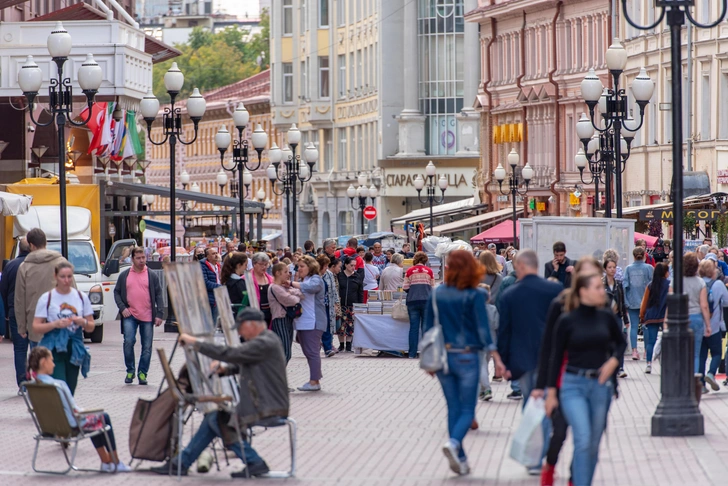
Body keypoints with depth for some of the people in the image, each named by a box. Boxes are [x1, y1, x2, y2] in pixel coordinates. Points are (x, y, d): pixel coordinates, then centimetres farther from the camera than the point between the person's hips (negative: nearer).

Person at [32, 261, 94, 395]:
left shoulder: (81, 297, 8)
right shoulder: (46, 298, 0)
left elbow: (91, 326, 12)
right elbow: (36, 327, -2)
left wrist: (83, 322, -10)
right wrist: (55, 324, -18)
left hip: (74, 350, 3)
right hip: (54, 349, -3)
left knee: (70, 391, 4)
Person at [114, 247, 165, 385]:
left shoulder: (152, 276, 6)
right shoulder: (124, 275, 8)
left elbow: (159, 295, 5)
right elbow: (117, 292, 10)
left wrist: (159, 314, -4)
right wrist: (122, 308, -5)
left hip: (147, 317, 1)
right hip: (130, 316, -1)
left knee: (147, 346, 2)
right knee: (128, 341, -14)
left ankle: (143, 373, 14)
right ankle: (130, 371, 1)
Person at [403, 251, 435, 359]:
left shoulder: (410, 271, 1)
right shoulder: (429, 271, 2)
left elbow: (405, 288, 1)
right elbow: (433, 287, 7)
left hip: (412, 301, 0)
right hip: (426, 300, 0)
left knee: (413, 327, 3)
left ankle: (412, 353, 1)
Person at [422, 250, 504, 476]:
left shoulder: (436, 294, 1)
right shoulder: (475, 295, -10)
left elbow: (428, 327, 5)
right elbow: (483, 328, -12)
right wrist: (496, 357, -8)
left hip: (443, 357, 3)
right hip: (466, 356, -3)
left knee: (454, 409, 12)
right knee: (467, 410, 3)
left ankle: (460, 460, 11)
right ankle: (453, 442, -25)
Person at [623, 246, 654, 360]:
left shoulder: (628, 268, 0)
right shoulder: (648, 268, -5)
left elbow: (625, 284, -2)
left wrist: (626, 302, 3)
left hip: (632, 301, 1)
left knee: (633, 326, 4)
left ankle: (634, 350, -2)